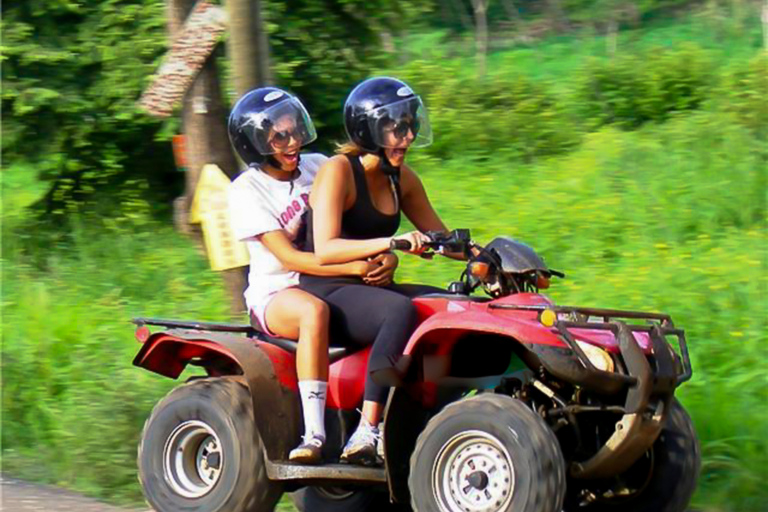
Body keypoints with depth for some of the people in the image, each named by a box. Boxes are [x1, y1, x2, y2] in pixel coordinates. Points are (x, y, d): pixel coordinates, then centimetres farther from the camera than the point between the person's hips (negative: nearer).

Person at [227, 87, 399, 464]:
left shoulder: (319, 168, 9)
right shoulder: (247, 191, -7)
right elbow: (289, 257, -17)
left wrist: (385, 258, -14)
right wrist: (355, 268, -28)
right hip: (275, 295, -5)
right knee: (314, 310, -39)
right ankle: (314, 434, -43)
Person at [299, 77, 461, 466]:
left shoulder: (401, 179, 14)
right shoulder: (338, 171, -9)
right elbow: (325, 250, -21)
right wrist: (391, 242, -33)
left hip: (372, 288, 8)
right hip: (326, 293, -8)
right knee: (402, 311, -36)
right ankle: (366, 434, -41)